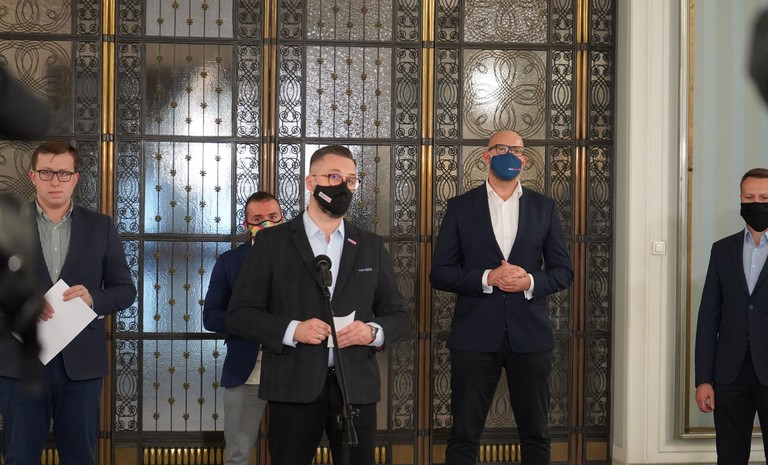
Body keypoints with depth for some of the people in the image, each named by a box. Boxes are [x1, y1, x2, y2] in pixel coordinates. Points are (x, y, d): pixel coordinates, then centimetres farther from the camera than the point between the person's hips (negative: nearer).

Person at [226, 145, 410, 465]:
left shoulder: (372, 246, 12)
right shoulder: (272, 241, 3)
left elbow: (398, 314, 14)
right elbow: (239, 314, -1)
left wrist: (373, 331, -9)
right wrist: (291, 330, -17)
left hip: (356, 386, 3)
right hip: (293, 386, -2)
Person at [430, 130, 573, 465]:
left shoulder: (544, 207, 8)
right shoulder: (461, 207, 4)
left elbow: (563, 271, 8)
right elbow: (440, 273, 0)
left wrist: (530, 282, -12)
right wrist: (486, 278, -15)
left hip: (530, 335, 2)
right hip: (475, 336, -1)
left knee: (536, 435, 8)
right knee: (464, 436, 3)